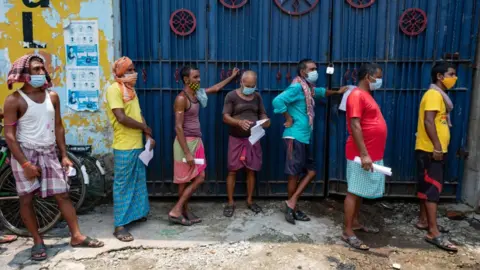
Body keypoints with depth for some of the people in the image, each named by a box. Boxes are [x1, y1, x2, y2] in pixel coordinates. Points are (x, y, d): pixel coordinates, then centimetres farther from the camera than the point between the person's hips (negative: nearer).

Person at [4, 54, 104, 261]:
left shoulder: (52, 97, 5)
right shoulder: (15, 100, -10)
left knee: (63, 195, 5)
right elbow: (9, 135, -12)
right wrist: (25, 164, -17)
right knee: (26, 199, 4)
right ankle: (38, 242, 18)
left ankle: (76, 236, 13)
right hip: (25, 153, -4)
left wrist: (64, 155, 6)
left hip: (49, 153, 4)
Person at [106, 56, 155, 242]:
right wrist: (145, 127, -9)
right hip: (124, 146, -8)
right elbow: (121, 118, -21)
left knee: (139, 181, 17)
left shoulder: (131, 89, 15)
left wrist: (148, 136, 2)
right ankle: (120, 225, 6)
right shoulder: (114, 89, -13)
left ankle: (137, 213, 32)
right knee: (122, 185, -2)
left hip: (138, 144, 9)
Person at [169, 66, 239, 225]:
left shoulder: (196, 94, 9)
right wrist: (187, 153, -23)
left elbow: (216, 88, 27)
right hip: (185, 142, -9)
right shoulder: (181, 98, -16)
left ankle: (184, 211, 19)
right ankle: (176, 211, 10)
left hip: (196, 141, 9)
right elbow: (178, 127, -20)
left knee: (199, 178, 9)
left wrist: (232, 76, 33)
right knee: (184, 180, -1)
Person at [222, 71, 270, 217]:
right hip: (236, 139, -3)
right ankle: (230, 202, 12)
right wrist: (239, 122, -28)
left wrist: (265, 120, -12)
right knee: (232, 171, 1)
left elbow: (262, 114, 13)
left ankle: (250, 200, 22)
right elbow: (225, 117, -10)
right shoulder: (231, 96, -6)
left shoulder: (257, 96, 7)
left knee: (251, 170, 9)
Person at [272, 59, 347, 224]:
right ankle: (292, 208, 13)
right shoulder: (297, 87, -13)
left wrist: (337, 92, 33)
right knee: (294, 174, -1)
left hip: (304, 137, 10)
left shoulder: (308, 88, 16)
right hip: (295, 137, -10)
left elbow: (320, 92, 40)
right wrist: (289, 119, -18)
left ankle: (292, 203, 15)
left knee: (311, 171, 10)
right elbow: (278, 101, -27)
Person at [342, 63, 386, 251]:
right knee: (354, 192, -4)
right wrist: (364, 154, -25)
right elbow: (355, 126, -22)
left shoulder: (367, 95, 17)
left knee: (360, 191, 17)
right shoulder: (357, 95, -15)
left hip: (372, 154, 10)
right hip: (361, 155, -10)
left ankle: (355, 223, 29)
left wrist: (369, 154, 21)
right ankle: (348, 232, 2)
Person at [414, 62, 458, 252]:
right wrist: (437, 147, -24)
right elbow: (428, 121, -23)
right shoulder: (434, 94, -13)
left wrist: (439, 147, 19)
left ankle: (424, 221, 26)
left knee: (427, 186, 15)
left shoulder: (440, 95, 18)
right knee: (433, 188, -10)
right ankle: (434, 233, -7)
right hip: (430, 150, -10)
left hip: (433, 150, 10)